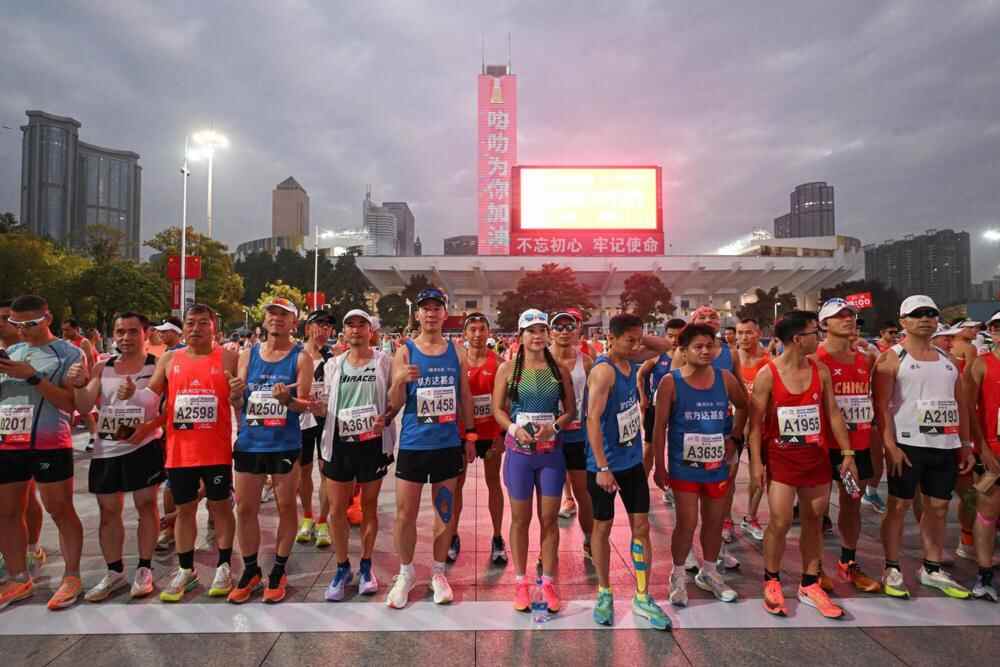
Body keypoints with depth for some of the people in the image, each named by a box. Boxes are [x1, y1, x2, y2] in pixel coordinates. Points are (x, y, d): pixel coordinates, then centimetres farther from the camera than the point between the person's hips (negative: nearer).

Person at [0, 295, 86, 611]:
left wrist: (33, 377, -20)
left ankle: (71, 577, 11)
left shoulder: (68, 354, -5)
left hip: (49, 445, -6)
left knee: (60, 510, 0)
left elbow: (70, 404, -12)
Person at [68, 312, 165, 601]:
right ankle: (114, 572, 27)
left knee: (146, 506, 5)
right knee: (108, 511, 12)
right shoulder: (102, 368, 4)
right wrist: (79, 385, -18)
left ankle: (144, 569, 19)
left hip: (144, 445, -4)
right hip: (106, 449, 4)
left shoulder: (158, 366, -5)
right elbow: (84, 407, -1)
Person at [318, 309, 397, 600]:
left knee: (369, 506, 11)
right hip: (339, 443, 2)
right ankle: (342, 568, 25)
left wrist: (386, 418, -17)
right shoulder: (333, 364, 7)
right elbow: (326, 406, 12)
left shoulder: (384, 361, -1)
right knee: (337, 509, 6)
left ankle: (366, 567, 28)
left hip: (373, 443, -2)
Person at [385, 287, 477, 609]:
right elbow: (395, 404, -4)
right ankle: (406, 572, 26)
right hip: (413, 444, -2)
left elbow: (465, 396, 10)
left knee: (445, 511, 11)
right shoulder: (405, 351, -3)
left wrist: (470, 436, 7)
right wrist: (400, 381, -25)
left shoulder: (456, 351, 4)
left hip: (448, 443, 2)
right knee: (405, 513, 5)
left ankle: (438, 572, 29)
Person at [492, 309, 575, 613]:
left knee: (549, 519, 8)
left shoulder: (560, 370, 4)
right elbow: (497, 409, 1)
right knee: (520, 519, 10)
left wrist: (554, 426, -13)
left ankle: (548, 582, 24)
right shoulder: (508, 368, 0)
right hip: (519, 452, -1)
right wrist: (515, 429, -16)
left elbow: (571, 410, 5)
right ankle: (520, 582, 25)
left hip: (551, 451, 1)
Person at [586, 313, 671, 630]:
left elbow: (664, 348, 18)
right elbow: (593, 420, -25)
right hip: (605, 464, -7)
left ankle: (642, 597, 22)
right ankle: (604, 593, 27)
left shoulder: (631, 361, 1)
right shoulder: (604, 370, -20)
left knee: (641, 526, 9)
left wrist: (641, 339, -2)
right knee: (603, 526, 9)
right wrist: (602, 467, -27)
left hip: (632, 460, 7)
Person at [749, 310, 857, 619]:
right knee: (780, 522, -5)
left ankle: (810, 585, 25)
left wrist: (847, 453, 4)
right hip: (781, 457, -4)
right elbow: (756, 421, -9)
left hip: (816, 456, 4)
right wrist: (756, 461, -13)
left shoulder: (821, 371, 2)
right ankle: (771, 581, 16)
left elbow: (833, 413, 7)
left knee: (814, 521, 10)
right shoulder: (768, 374, -11)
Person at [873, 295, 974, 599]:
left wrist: (965, 444, 11)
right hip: (908, 445, -6)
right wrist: (890, 445, -18)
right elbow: (882, 405, -11)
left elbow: (960, 405, 17)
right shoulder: (892, 358, -5)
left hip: (946, 446, 6)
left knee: (938, 507, 11)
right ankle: (892, 570, 10)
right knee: (899, 505, 0)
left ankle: (932, 569, 24)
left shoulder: (948, 360, 14)